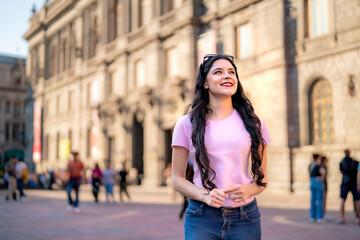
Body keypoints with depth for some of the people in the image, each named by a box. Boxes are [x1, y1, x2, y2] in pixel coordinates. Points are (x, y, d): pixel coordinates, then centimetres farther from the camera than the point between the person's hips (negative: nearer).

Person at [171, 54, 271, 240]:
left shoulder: (252, 123, 6)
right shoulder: (187, 124, 1)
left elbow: (262, 177, 9)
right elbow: (177, 179, 2)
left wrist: (247, 190, -11)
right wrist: (205, 196, -15)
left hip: (245, 216, 1)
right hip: (202, 217, -1)